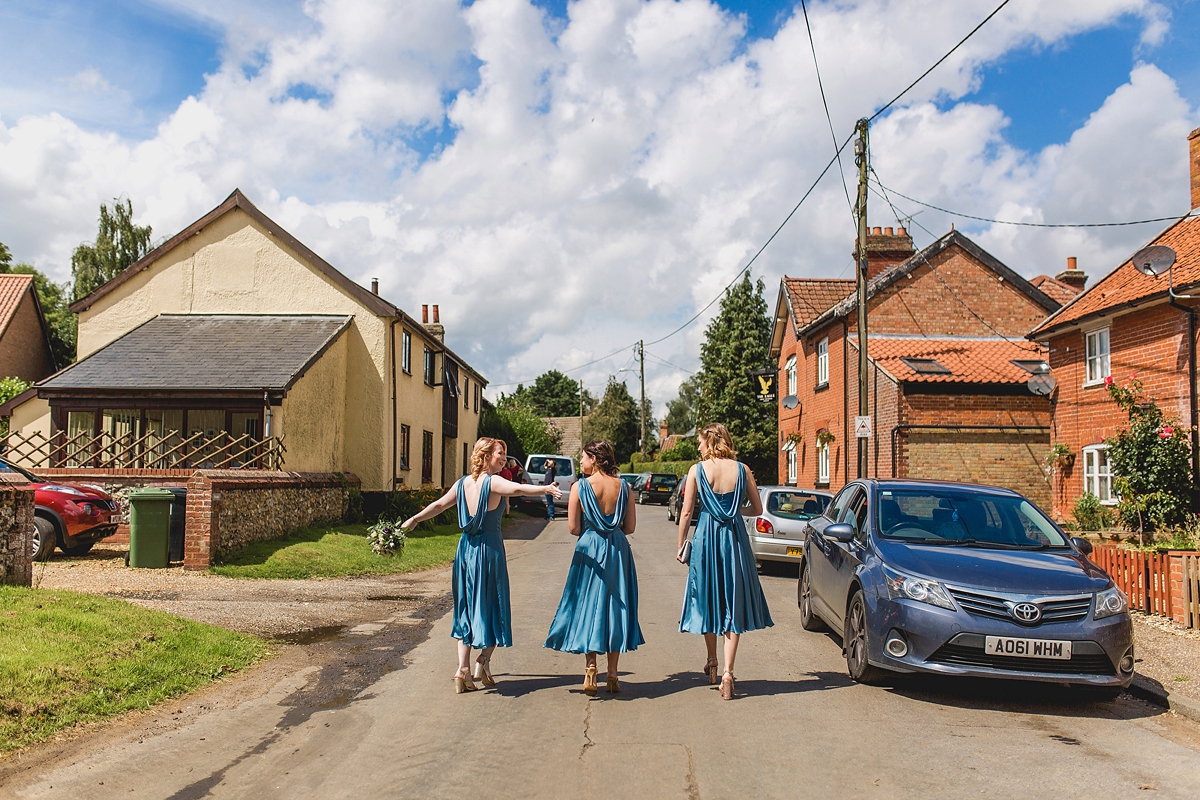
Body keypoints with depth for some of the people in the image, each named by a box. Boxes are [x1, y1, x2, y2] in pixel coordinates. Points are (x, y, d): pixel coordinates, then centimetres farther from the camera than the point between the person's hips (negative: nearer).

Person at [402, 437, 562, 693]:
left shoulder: (462, 483, 6)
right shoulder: (493, 482, -11)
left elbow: (439, 505, 17)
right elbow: (517, 489, -31)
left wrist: (413, 520, 31)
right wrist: (544, 489, -42)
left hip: (466, 548, 6)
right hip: (489, 548, -6)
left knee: (466, 609, 10)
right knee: (493, 606, 9)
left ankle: (463, 671, 7)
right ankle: (484, 660, -1)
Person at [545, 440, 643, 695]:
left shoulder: (579, 487, -8)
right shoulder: (623, 486, 0)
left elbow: (573, 528, -7)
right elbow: (630, 527, 2)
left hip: (589, 551, -3)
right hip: (618, 551, 3)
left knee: (588, 606, 8)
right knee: (615, 606, 9)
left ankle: (590, 668, -3)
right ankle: (612, 676, 13)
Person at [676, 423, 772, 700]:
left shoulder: (697, 470, -4)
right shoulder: (742, 469, 0)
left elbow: (686, 512, -4)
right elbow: (757, 509, 5)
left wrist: (682, 544, 6)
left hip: (706, 537, -1)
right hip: (735, 537, 1)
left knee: (707, 599, 17)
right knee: (733, 604, 5)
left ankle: (712, 662, 32)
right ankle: (727, 673, -2)